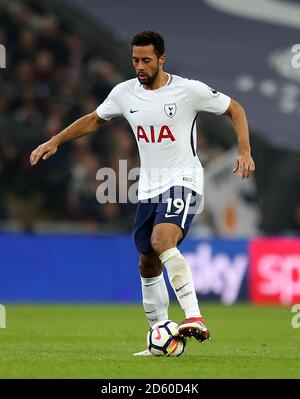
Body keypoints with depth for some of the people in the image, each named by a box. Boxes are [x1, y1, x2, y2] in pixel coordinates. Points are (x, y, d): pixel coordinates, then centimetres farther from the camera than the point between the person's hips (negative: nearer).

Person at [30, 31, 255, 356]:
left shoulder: (188, 90, -11)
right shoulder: (124, 93, 3)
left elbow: (235, 109, 0)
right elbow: (95, 120, 21)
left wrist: (244, 152, -11)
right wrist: (55, 141, 13)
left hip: (183, 182, -6)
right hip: (149, 188, 7)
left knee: (162, 241, -32)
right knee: (148, 265, 9)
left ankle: (195, 319, -35)